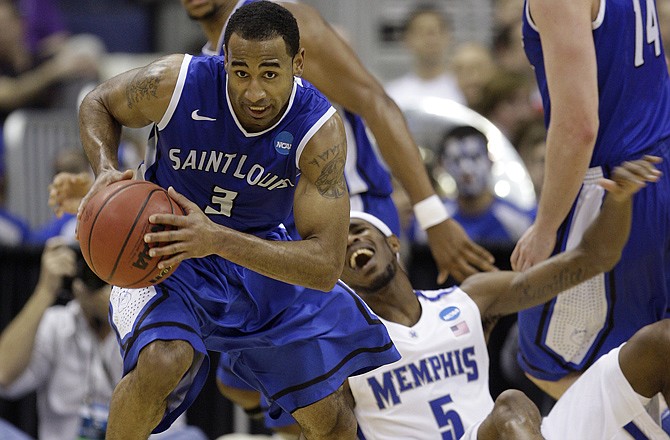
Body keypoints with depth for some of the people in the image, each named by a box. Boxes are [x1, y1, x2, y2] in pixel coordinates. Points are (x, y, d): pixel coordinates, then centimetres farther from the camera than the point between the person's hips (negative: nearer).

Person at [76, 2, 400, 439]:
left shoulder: (320, 130, -27)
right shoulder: (175, 83, -27)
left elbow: (324, 267, -31)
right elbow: (98, 104, -3)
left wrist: (217, 239, -44)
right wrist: (105, 171, -24)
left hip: (257, 251, 2)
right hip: (163, 251, -2)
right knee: (162, 360, -34)